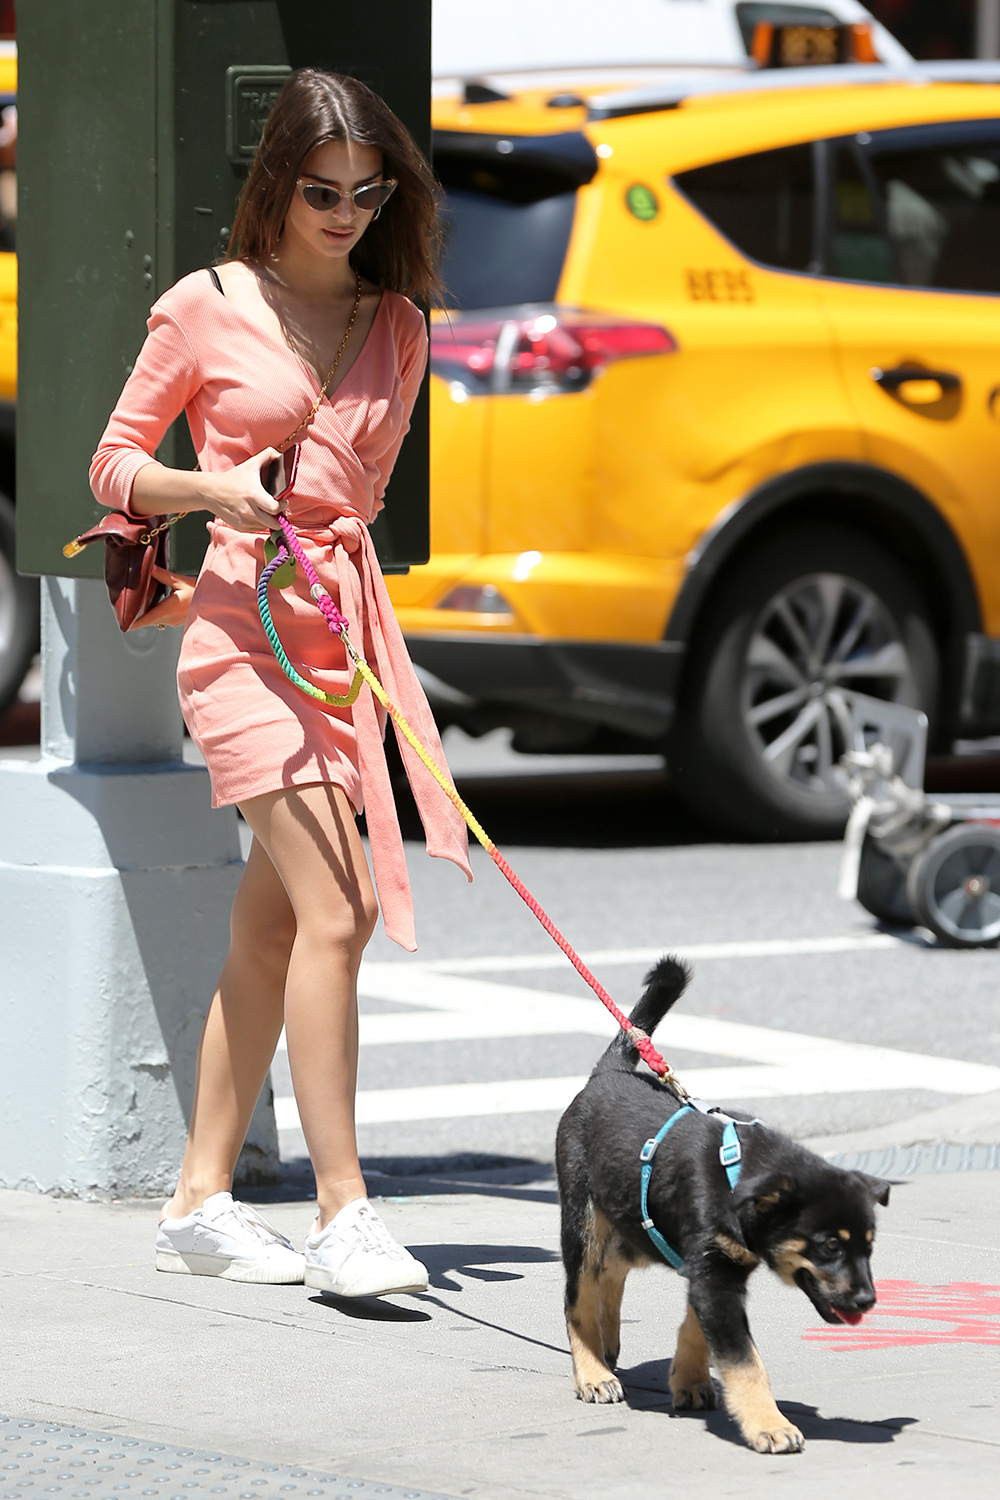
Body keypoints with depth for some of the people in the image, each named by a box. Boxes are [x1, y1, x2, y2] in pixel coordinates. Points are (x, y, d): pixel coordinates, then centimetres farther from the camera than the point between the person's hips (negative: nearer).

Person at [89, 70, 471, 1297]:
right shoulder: (206, 308, -1)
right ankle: (341, 1214, -17)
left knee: (271, 929, 9)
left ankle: (200, 1199, 17)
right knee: (331, 911, -17)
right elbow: (115, 464, 4)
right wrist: (213, 487, -12)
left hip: (343, 628, 6)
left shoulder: (396, 328, 13)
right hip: (242, 633, -6)